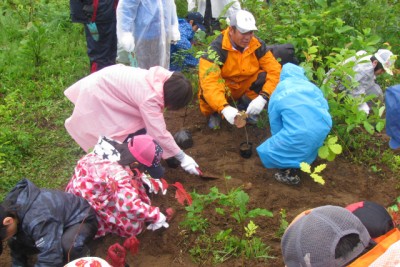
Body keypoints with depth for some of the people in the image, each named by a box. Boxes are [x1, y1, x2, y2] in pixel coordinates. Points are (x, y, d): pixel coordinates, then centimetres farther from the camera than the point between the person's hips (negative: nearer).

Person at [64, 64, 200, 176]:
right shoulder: (149, 98, -37)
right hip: (98, 94, -8)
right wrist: (183, 158, -28)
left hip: (110, 81, 8)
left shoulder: (164, 77, -15)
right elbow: (159, 133, -34)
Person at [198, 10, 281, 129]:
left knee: (267, 76, -22)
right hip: (223, 89, -3)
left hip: (246, 88, 3)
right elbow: (208, 81, -37)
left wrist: (263, 97, -35)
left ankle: (245, 105, 2)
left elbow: (275, 70, -18)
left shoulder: (257, 45, -14)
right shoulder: (217, 47, -26)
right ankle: (214, 113, -1)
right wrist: (224, 108, -52)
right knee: (207, 89, -35)